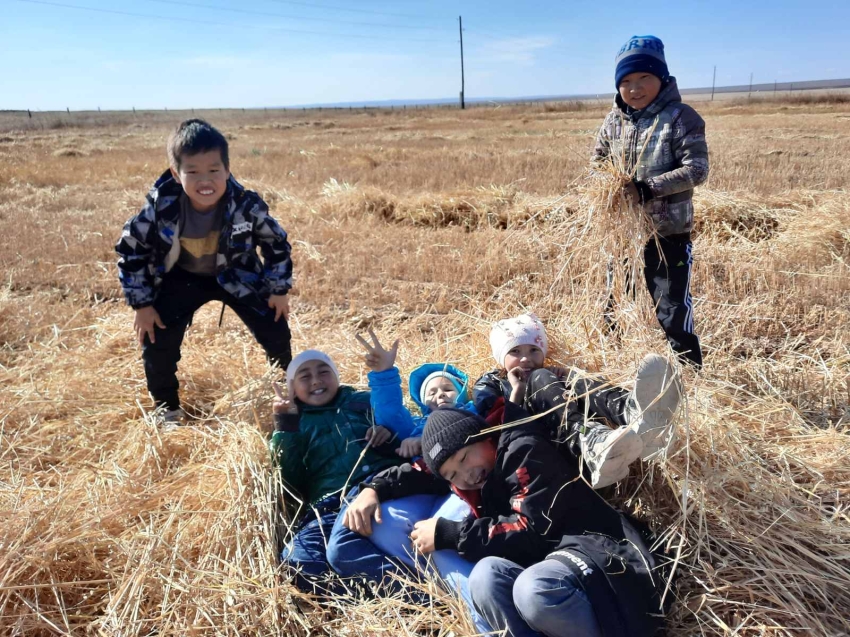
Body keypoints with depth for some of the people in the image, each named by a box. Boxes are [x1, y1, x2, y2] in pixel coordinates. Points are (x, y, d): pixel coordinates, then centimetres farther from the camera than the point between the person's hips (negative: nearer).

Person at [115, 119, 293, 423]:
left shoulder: (246, 205, -30)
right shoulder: (160, 207, -30)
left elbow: (276, 243, -11)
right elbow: (130, 250, -13)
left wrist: (279, 290, -8)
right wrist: (142, 303, -12)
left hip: (234, 275, 0)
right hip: (182, 277, 0)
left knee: (275, 331, -1)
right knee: (156, 342, -10)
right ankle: (167, 410, 17)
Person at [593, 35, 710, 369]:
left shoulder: (680, 118, -12)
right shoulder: (613, 121, 4)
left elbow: (697, 169, -18)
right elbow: (597, 163, 13)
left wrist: (648, 188, -27)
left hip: (669, 234, -6)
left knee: (673, 314, 1)